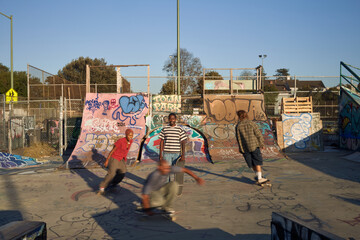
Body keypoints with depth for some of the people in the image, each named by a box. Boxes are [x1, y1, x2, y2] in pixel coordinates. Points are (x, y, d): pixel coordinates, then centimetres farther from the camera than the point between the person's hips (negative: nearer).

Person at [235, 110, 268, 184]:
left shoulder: (238, 126, -4)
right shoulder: (251, 123, -7)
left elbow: (238, 138, 1)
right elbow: (258, 134, -5)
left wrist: (241, 148, 11)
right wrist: (262, 144, 5)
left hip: (244, 147, 2)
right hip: (254, 145, -2)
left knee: (251, 162, 15)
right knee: (257, 161, 2)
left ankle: (257, 175, 27)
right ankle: (259, 178, -2)